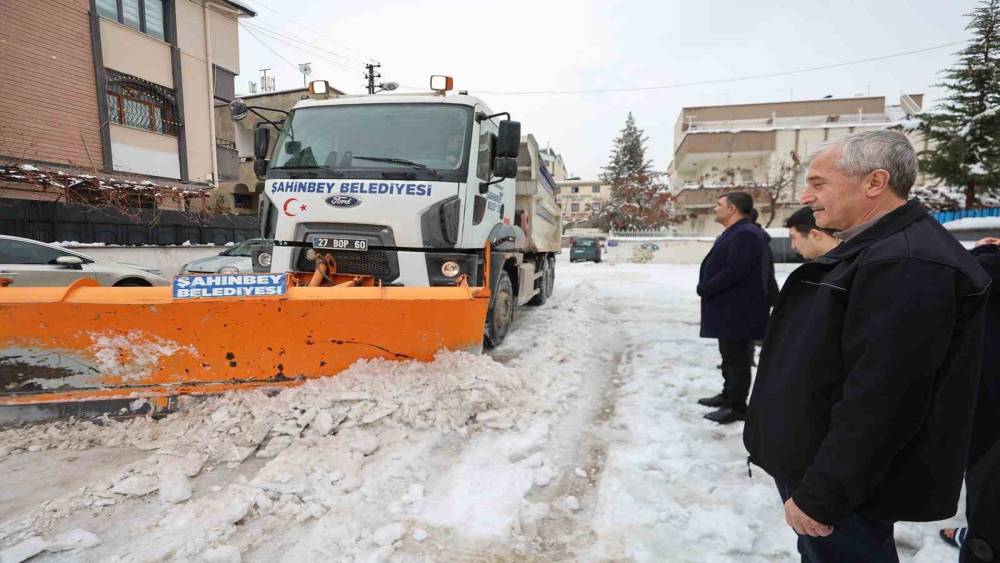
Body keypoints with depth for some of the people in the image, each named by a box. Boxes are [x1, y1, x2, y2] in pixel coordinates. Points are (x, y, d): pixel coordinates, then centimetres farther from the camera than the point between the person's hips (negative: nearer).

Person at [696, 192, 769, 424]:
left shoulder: (746, 234, -19)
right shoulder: (732, 233, 17)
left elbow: (736, 271, -27)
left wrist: (705, 288, -18)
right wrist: (706, 287, 6)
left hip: (738, 310, -11)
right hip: (728, 308, 11)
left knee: (737, 358, -2)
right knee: (729, 355, 20)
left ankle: (737, 406, 7)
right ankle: (728, 395, 32)